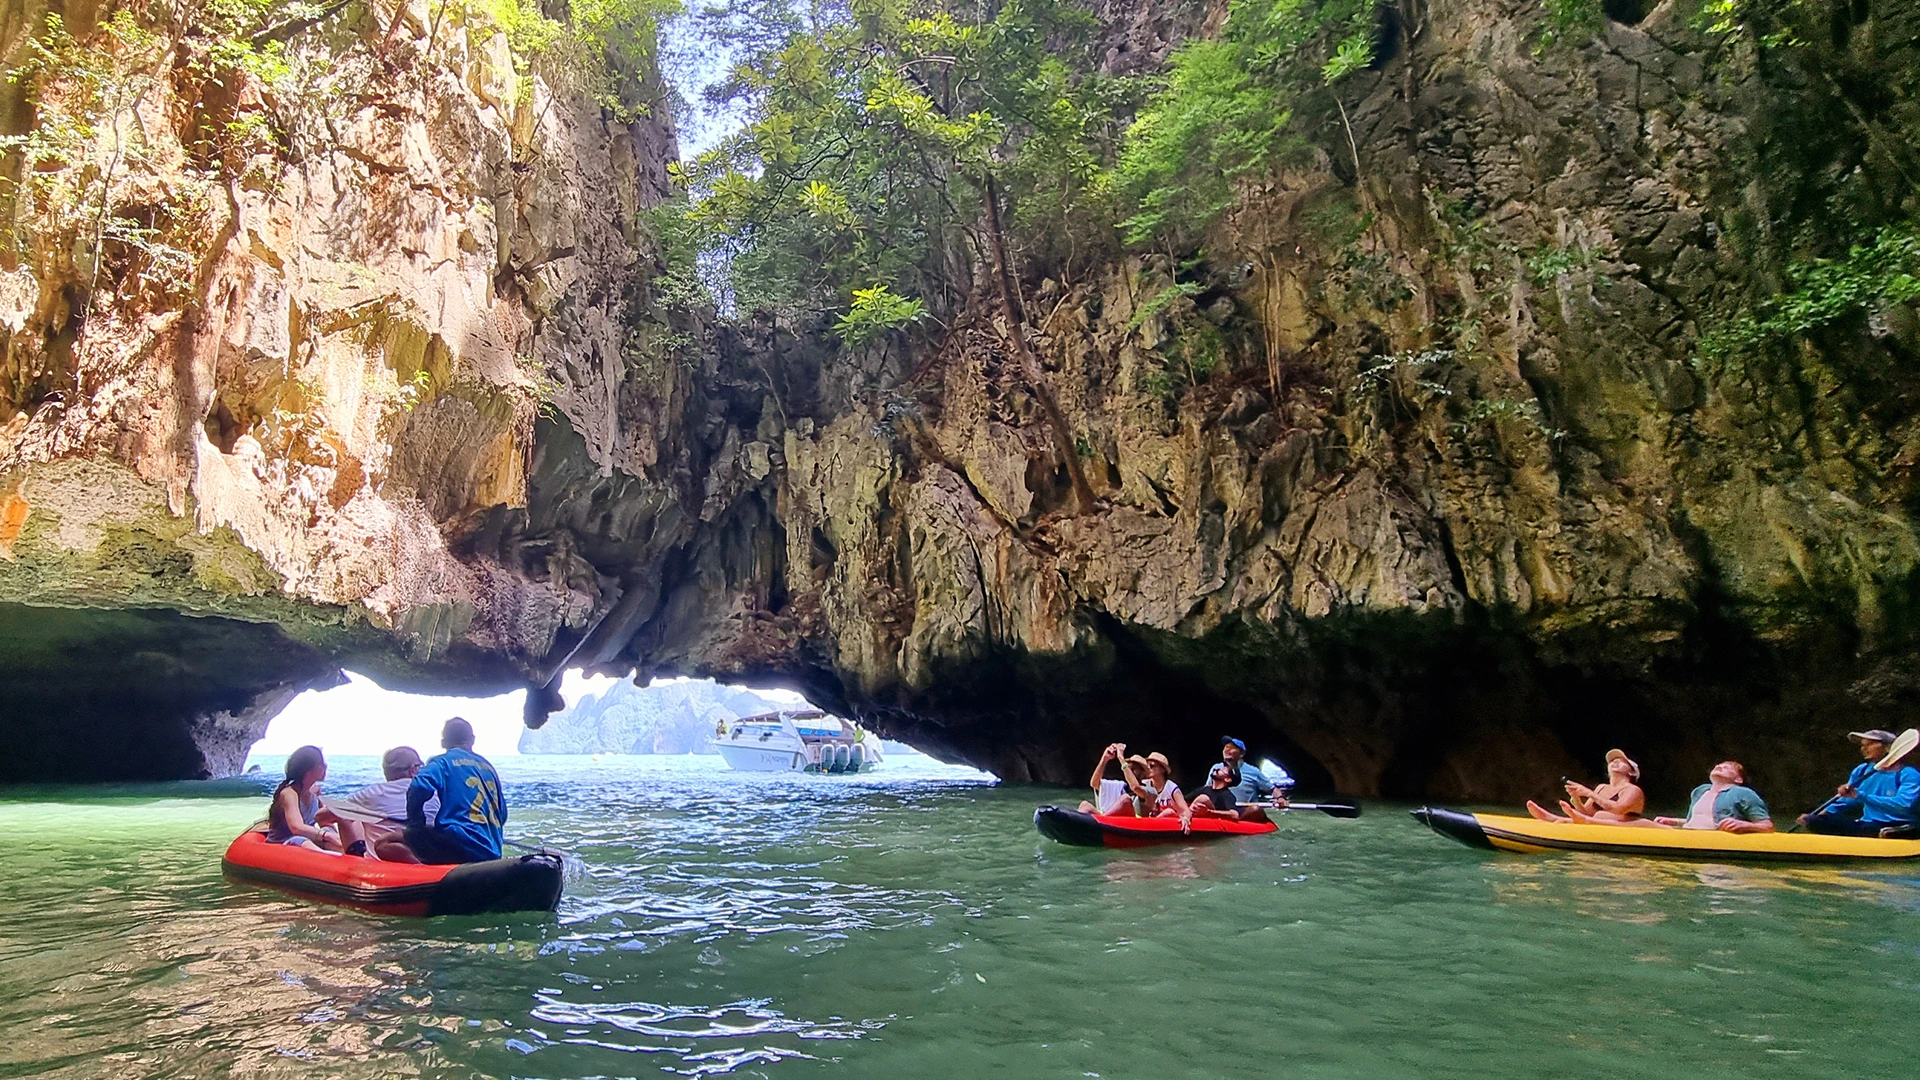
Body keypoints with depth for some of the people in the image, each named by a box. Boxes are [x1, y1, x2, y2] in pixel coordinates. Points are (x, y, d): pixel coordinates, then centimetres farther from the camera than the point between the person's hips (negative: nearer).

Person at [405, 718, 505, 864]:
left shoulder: (443, 762, 4)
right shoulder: (488, 766, 22)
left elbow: (418, 789, -16)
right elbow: (502, 813, 23)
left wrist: (415, 827, -1)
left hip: (461, 844, -6)